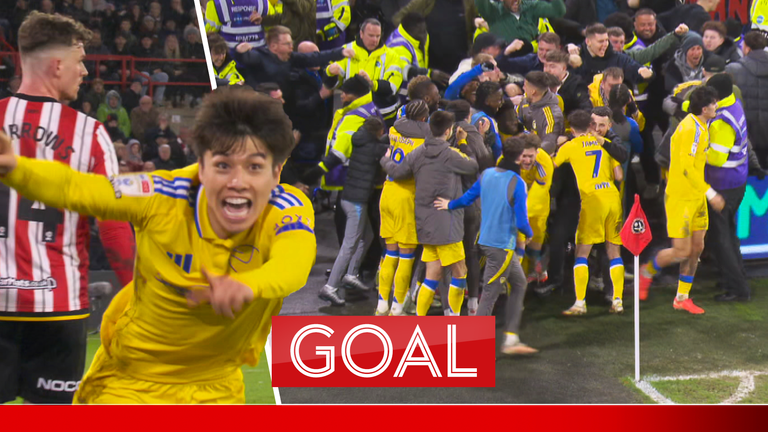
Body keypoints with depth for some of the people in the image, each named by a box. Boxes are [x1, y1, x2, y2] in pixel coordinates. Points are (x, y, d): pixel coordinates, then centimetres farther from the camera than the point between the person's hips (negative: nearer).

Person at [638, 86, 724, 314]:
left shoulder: (698, 126, 10)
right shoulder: (691, 129, -20)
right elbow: (686, 167, -25)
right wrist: (710, 193, -23)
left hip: (696, 197, 9)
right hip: (680, 198, -9)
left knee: (697, 248, 9)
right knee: (681, 251, -6)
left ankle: (682, 298, 18)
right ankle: (647, 272, 20)